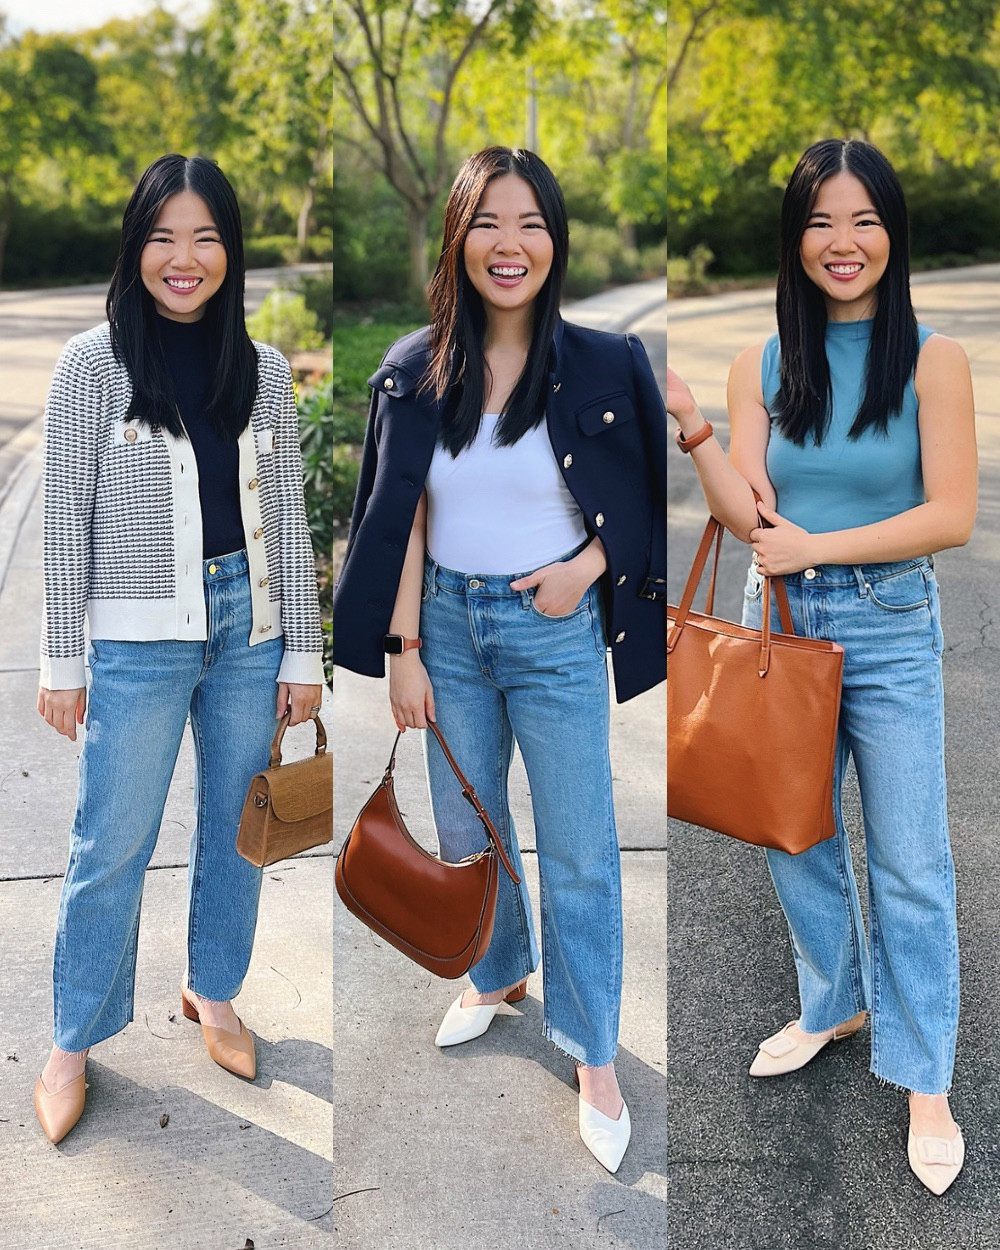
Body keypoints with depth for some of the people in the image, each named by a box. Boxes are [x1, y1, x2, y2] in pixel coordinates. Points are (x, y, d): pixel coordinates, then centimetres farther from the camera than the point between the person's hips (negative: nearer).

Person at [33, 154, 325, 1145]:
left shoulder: (263, 372, 4)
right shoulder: (95, 364, -5)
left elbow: (287, 517, 6)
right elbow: (67, 518, -4)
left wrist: (302, 653, 5)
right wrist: (63, 661, -4)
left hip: (249, 624, 4)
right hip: (139, 638, -3)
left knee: (237, 824, 15)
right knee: (112, 847, 4)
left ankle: (213, 991, 37)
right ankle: (73, 1045, 22)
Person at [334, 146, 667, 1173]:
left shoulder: (604, 366, -9)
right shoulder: (418, 371, -3)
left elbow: (642, 504, 0)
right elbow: (405, 521, -1)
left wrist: (584, 568, -16)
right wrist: (403, 650, -3)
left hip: (555, 635, -3)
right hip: (448, 624, 3)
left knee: (579, 852, 4)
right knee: (465, 826, 18)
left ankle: (592, 1054, 21)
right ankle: (498, 973, 44)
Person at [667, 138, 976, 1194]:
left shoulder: (931, 359, -6)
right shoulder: (762, 366, 3)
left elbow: (952, 514, -12)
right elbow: (747, 514, -5)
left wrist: (818, 547, -17)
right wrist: (687, 424, -17)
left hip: (889, 631, -3)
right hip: (778, 622, 4)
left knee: (909, 865, 3)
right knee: (793, 842, 16)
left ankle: (924, 1082, 18)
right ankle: (835, 1004, 40)